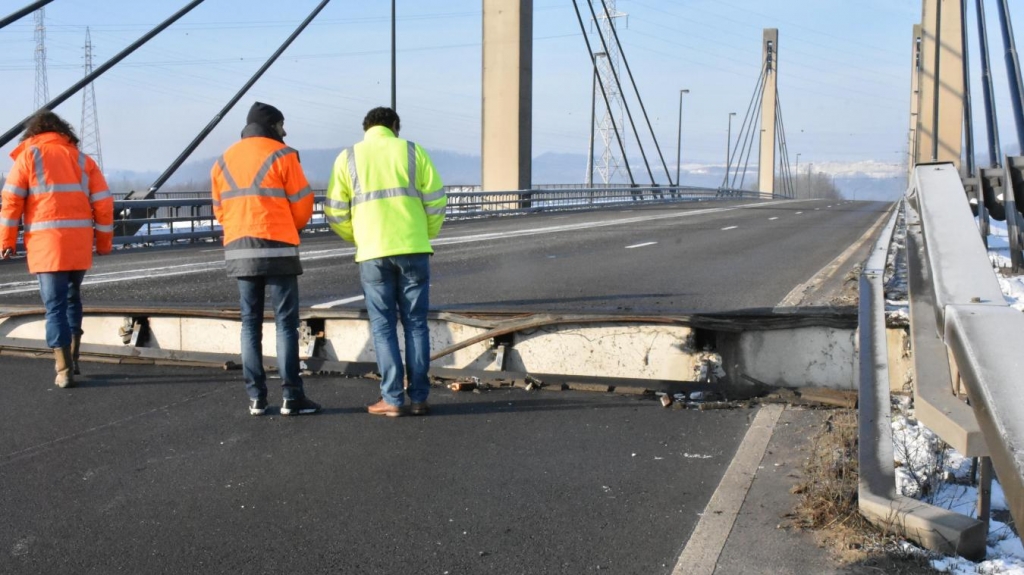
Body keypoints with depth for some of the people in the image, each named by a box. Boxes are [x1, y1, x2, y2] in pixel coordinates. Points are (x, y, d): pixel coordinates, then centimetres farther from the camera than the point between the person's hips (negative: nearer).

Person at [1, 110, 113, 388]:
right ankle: (71, 359, 22)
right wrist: (104, 242, 14)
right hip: (79, 243, 3)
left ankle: (64, 370, -4)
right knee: (72, 298, 20)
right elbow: (103, 203, 8)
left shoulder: (29, 155, 6)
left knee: (55, 305, -1)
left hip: (46, 243, -3)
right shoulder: (82, 159, 13)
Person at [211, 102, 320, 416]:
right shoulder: (282, 155, -3)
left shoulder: (224, 161, 13)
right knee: (286, 322, -1)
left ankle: (256, 397, 9)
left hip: (238, 250, 5)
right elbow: (302, 203, -2)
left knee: (250, 323, 10)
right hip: (277, 248, -5)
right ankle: (292, 397, -2)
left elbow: (220, 208, 13)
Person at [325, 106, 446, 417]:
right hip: (413, 250, 0)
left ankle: (392, 399, 4)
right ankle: (418, 398, 8)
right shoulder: (413, 151, 6)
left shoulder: (348, 157, 7)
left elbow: (335, 212, 4)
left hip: (373, 254, 0)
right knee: (416, 324, 7)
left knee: (383, 325, 7)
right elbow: (435, 201, 2)